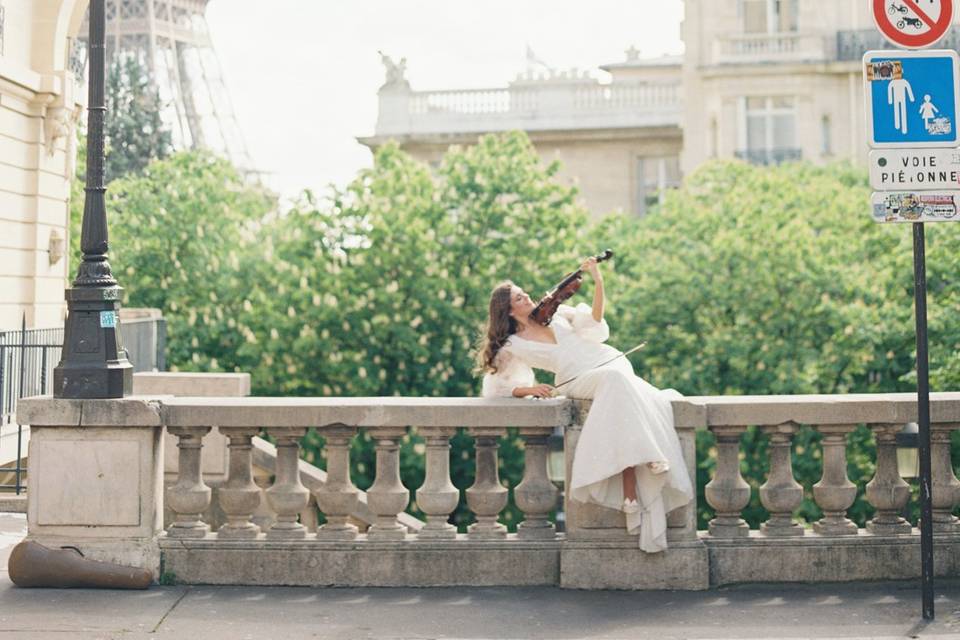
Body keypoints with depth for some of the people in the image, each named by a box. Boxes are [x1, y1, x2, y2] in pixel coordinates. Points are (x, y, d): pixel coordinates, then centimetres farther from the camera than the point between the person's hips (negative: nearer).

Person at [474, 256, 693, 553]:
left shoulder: (555, 313, 20)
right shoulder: (513, 347, 10)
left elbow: (593, 322, 8)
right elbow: (494, 387, 6)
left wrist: (599, 283, -4)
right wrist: (527, 389, -10)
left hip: (610, 361, 4)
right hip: (578, 381, -4)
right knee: (617, 382, -36)